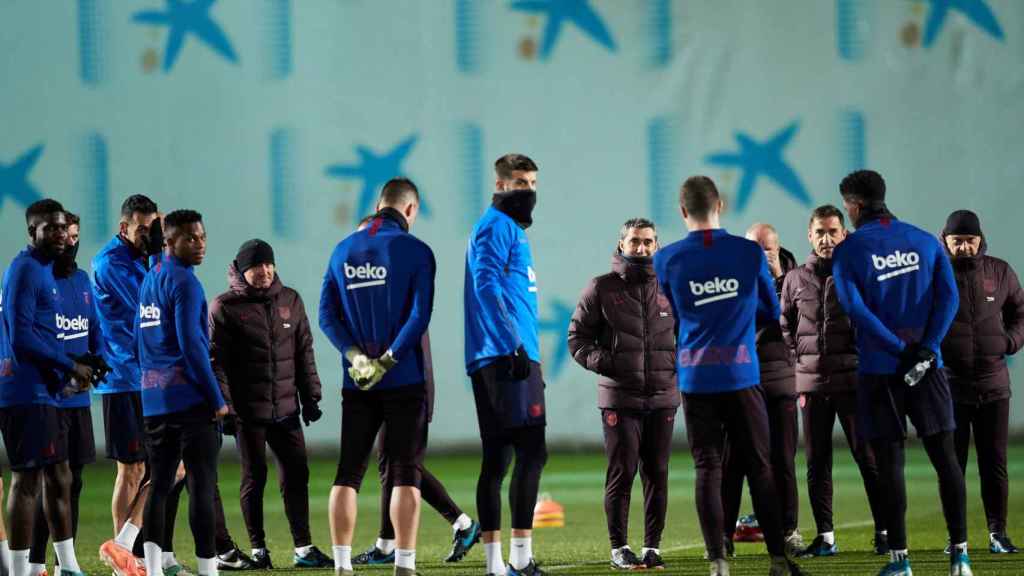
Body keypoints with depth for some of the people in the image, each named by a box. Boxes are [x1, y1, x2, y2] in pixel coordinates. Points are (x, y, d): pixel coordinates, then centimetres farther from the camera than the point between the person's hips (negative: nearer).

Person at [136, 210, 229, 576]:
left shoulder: (149, 280, 16)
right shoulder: (183, 282, -11)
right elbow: (191, 344, -16)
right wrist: (217, 398, -12)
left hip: (154, 399, 8)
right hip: (190, 396, -8)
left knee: (160, 483, 10)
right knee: (202, 486, -6)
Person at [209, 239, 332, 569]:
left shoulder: (290, 300, 9)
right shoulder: (225, 307, -4)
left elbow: (304, 352, 13)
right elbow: (216, 362, -7)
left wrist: (311, 397, 9)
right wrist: (224, 408, -12)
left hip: (286, 410, 4)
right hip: (248, 411, -4)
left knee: (296, 475, 2)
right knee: (254, 478, 2)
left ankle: (303, 548, 6)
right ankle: (258, 550, 10)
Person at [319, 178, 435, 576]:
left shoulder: (343, 251, 9)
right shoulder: (415, 251, -5)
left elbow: (327, 314, 3)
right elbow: (419, 316, -14)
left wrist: (354, 354, -6)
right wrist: (388, 361, -12)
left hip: (356, 381, 4)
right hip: (404, 380, -4)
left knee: (348, 473, 8)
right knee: (406, 473, -1)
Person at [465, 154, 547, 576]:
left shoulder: (511, 229, 24)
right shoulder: (497, 226, -7)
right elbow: (486, 286, -18)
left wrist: (525, 353, 25)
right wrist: (515, 346, -24)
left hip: (504, 360, 10)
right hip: (505, 357, -10)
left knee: (497, 458, 7)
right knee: (530, 452, -13)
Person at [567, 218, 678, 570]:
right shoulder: (602, 289, 1)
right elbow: (577, 337, 3)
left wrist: (680, 360, 1)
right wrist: (602, 362, -12)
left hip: (663, 398, 3)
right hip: (619, 399, -3)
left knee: (657, 474, 5)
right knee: (621, 474, -2)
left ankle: (653, 547, 11)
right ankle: (619, 548, 5)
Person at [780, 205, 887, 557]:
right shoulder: (795, 280, 9)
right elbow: (785, 327, 17)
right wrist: (798, 361, 7)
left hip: (853, 380, -3)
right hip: (811, 383, 3)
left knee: (868, 457, -4)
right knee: (817, 463, 5)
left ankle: (884, 532, 0)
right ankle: (825, 537, 10)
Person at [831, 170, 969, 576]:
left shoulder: (848, 251, -2)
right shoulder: (925, 241, 8)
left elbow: (855, 308, -13)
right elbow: (949, 296, -4)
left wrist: (901, 350, -13)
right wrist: (926, 348, -11)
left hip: (879, 371, -2)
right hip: (928, 368, 2)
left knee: (889, 463, 2)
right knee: (944, 456, 4)